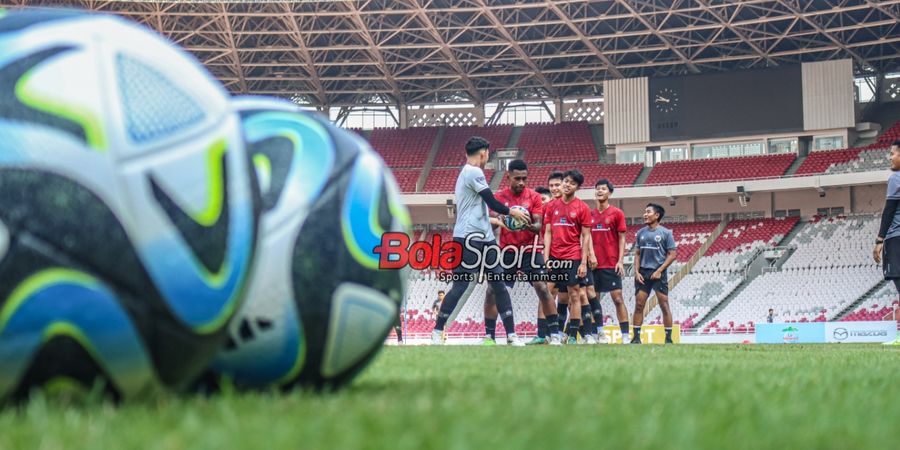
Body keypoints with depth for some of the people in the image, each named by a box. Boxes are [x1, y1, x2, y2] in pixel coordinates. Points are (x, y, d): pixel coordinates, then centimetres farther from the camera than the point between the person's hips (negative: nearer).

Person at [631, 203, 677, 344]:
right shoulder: (641, 233, 10)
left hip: (658, 274, -4)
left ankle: (668, 338, 2)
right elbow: (637, 254, 14)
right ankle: (636, 337, 6)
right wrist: (637, 272, 1)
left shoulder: (666, 233, -3)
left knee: (664, 305, -3)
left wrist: (659, 271, -12)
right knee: (639, 305, 1)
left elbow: (672, 254, -4)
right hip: (643, 273, 4)